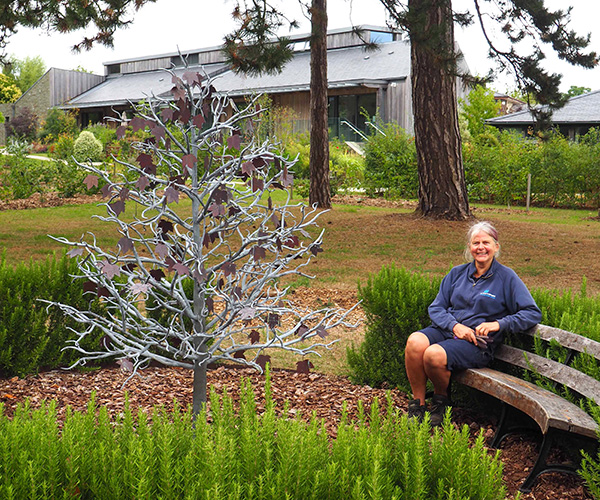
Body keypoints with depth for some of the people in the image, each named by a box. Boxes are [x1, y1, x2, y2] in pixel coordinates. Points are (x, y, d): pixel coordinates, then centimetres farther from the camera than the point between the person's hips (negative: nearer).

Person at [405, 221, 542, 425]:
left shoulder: (507, 277, 4)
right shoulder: (457, 273, 15)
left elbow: (533, 313, -1)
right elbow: (436, 307, 11)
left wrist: (499, 324, -13)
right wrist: (454, 325, -10)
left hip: (478, 342, -4)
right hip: (447, 330, 4)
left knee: (434, 354, -33)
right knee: (415, 342, -30)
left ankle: (441, 397, 0)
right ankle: (418, 403, -12)